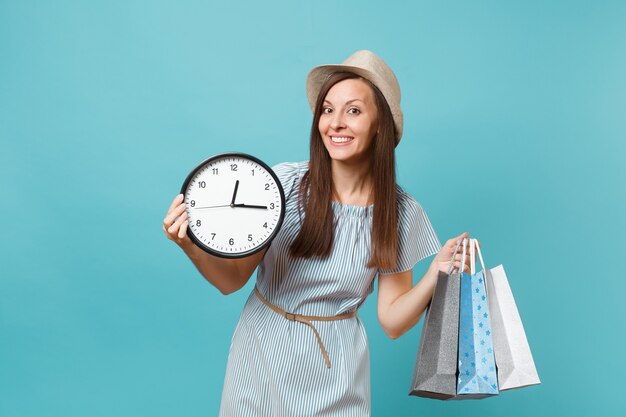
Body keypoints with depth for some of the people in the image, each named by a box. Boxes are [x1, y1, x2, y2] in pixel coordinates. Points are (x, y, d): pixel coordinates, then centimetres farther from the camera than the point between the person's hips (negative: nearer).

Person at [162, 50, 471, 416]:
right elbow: (231, 280, -8)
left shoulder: (402, 213, -9)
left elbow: (392, 322, -5)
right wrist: (192, 246, -27)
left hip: (334, 372, 0)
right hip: (261, 355, 0)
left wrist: (436, 274, -20)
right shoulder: (284, 181, -14)